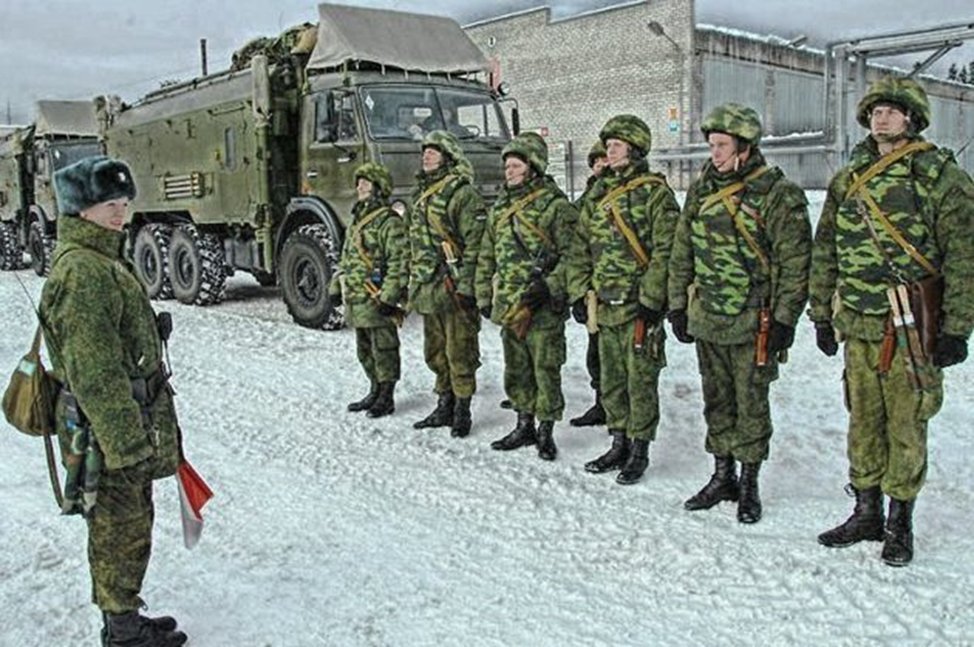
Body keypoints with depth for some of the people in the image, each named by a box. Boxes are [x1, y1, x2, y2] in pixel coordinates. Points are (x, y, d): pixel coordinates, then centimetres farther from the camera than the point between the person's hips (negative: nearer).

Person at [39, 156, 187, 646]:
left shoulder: (104, 260, 13)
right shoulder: (81, 272, -21)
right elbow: (93, 373, -24)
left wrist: (150, 428, 24)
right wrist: (128, 444, -22)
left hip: (132, 425, 10)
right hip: (109, 435, -10)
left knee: (132, 526, 20)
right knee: (120, 533, 5)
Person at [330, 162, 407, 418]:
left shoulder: (390, 222, -12)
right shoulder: (357, 219, 17)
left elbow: (399, 263, -17)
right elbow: (346, 259, 24)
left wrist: (388, 297, -21)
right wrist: (336, 287, 19)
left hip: (377, 301, -9)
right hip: (356, 301, 9)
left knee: (383, 350, 0)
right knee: (365, 351, 17)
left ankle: (386, 398, 11)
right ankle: (375, 392, 30)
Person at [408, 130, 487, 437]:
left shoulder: (462, 193, -9)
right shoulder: (421, 193, 18)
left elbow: (475, 242, -16)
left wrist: (466, 286, -20)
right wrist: (413, 283, 21)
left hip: (453, 288, -9)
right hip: (428, 290, 9)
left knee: (459, 353, -2)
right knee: (436, 352, 16)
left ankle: (462, 411, 8)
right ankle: (445, 406, 27)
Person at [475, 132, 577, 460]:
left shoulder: (555, 205, -6)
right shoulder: (500, 207, 15)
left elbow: (570, 255, -12)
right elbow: (486, 256, 19)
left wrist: (549, 288, -20)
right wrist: (484, 295, 15)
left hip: (542, 307, -7)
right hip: (507, 304, 7)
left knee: (545, 368, 1)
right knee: (516, 369, 15)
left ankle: (546, 430, 12)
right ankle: (524, 426, 28)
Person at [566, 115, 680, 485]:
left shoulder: (655, 193, -6)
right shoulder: (598, 194, 13)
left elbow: (664, 252, -12)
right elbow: (580, 248, 15)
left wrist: (651, 299, -17)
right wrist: (578, 293, 9)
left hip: (639, 306, -6)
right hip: (604, 305, 7)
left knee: (640, 381, 1)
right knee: (611, 380, 14)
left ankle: (639, 451, 13)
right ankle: (619, 444, 27)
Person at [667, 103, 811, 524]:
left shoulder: (778, 195, -9)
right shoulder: (701, 190, 8)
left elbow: (794, 263, -10)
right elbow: (682, 253, 13)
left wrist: (784, 319, -13)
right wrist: (678, 306, 11)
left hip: (752, 324, -5)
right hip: (706, 321, 5)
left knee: (751, 406, 5)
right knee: (717, 403, 15)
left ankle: (749, 484, 20)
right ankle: (722, 476, 28)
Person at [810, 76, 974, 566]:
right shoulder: (848, 178, 11)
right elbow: (824, 252, 14)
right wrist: (822, 315, 12)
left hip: (911, 328, -4)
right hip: (857, 326, 5)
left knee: (906, 424, 4)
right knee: (863, 420, 12)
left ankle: (900, 523, 20)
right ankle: (867, 513, 27)